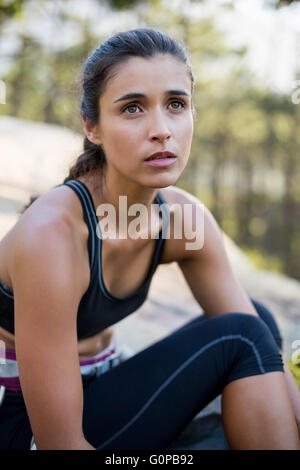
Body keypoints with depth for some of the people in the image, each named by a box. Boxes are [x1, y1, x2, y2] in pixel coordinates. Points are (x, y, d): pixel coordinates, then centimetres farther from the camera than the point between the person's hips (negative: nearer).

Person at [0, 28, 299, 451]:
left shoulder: (186, 217, -8)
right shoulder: (52, 232, -29)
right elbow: (59, 441, -27)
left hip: (98, 393, 7)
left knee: (258, 319, -4)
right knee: (240, 337, -19)